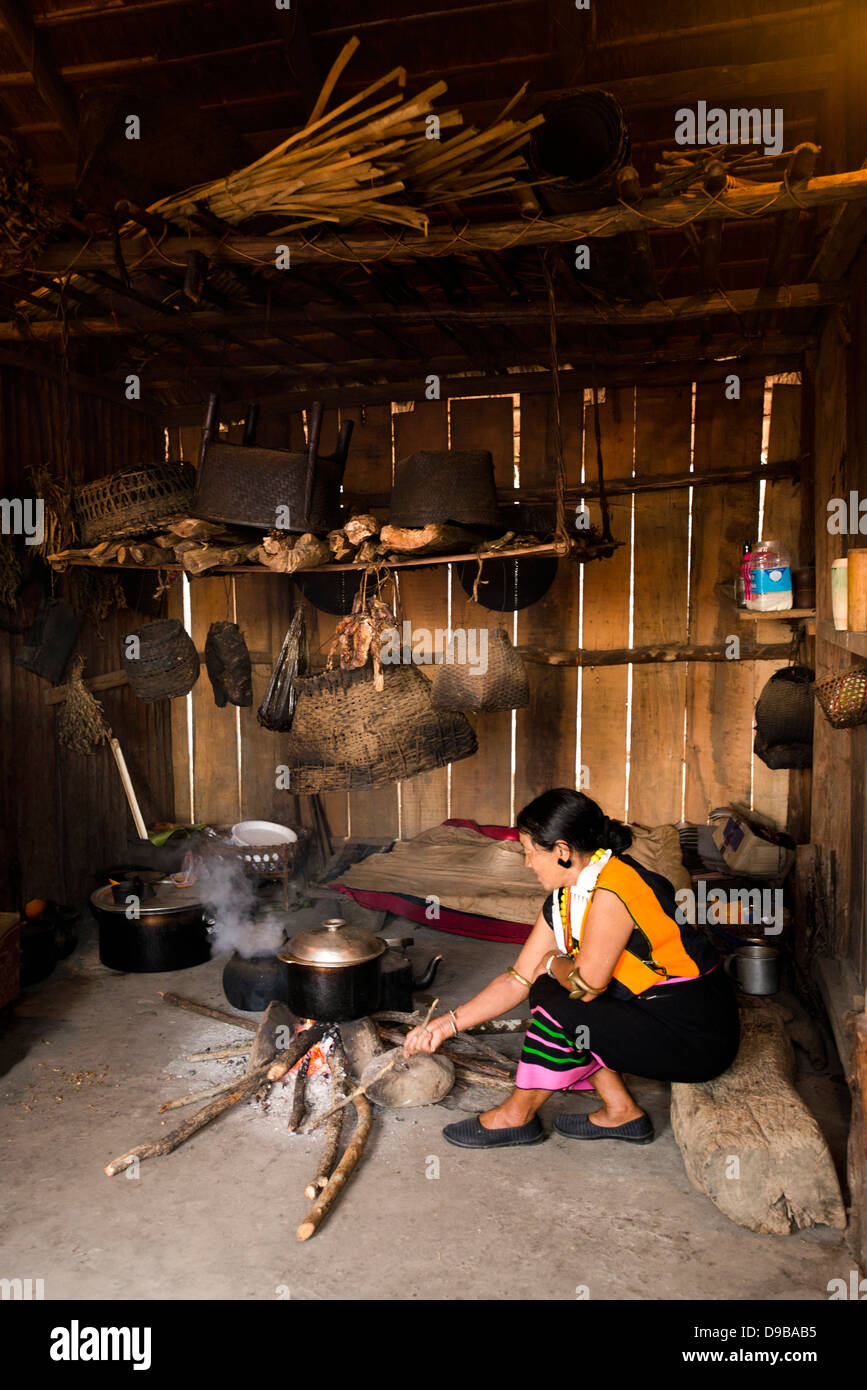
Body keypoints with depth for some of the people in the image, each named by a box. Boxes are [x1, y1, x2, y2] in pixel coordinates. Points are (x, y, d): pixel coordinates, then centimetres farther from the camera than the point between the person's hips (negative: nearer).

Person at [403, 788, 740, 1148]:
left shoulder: (615, 889, -24)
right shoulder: (562, 901, 4)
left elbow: (587, 984, -24)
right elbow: (518, 980, 7)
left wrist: (554, 964, -1)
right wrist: (448, 1023, 4)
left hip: (698, 1036, -9)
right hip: (654, 1013, 9)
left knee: (563, 1010, -18)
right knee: (547, 990, 3)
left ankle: (517, 1115, 7)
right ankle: (621, 1112, 9)